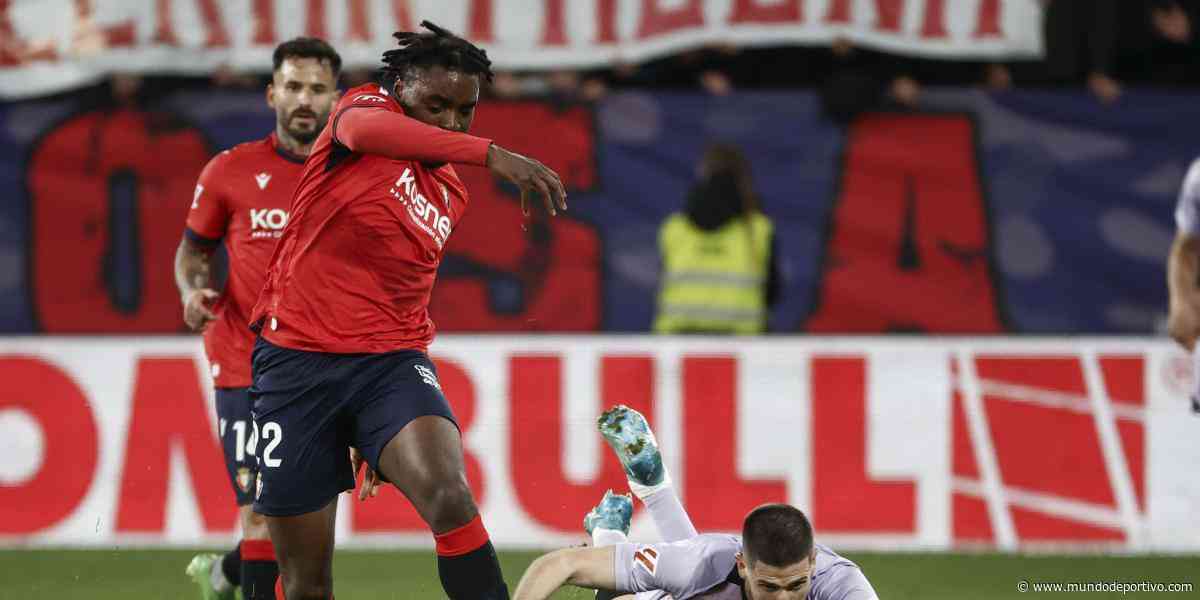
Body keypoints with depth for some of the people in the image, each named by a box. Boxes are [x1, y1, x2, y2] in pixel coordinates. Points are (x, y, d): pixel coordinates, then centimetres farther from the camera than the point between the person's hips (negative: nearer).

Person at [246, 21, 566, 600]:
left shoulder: (450, 194, 15)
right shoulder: (366, 106, -2)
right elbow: (364, 129, -29)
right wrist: (491, 153, -42)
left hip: (392, 362, 4)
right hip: (297, 360, -3)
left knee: (450, 497, -28)